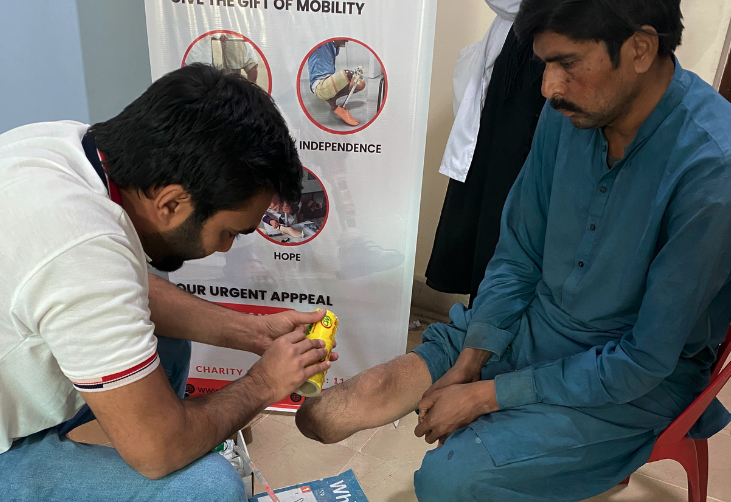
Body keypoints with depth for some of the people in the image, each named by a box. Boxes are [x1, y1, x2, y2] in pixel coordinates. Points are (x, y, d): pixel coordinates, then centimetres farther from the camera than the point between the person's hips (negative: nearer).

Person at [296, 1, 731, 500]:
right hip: (531, 326, 5)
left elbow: (646, 360, -21)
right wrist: (467, 365, -6)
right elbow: (518, 257, 2)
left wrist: (485, 395, -17)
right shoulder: (569, 113, -8)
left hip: (635, 382, -4)